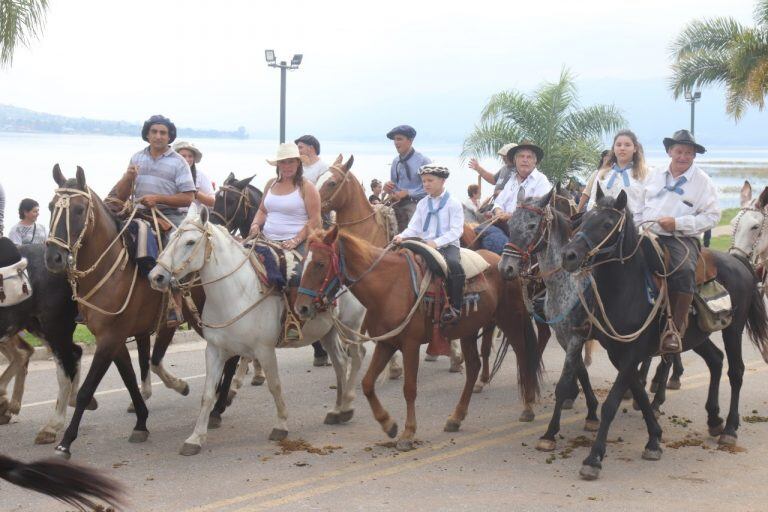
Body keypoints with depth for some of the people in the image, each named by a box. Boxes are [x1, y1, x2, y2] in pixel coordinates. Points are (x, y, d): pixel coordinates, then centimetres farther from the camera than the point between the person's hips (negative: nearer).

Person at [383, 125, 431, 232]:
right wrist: (388, 188, -1)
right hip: (399, 204, 6)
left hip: (417, 203, -6)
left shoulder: (423, 161, -6)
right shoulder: (396, 162, 13)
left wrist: (408, 193, -17)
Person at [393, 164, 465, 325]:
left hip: (447, 245, -5)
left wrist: (436, 242, -24)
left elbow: (456, 231, -9)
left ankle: (454, 307, -27)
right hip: (424, 245, 5)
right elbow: (414, 228, 9)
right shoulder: (422, 204, 16)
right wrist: (402, 236, -14)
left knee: (454, 264, -36)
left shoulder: (453, 204, 0)